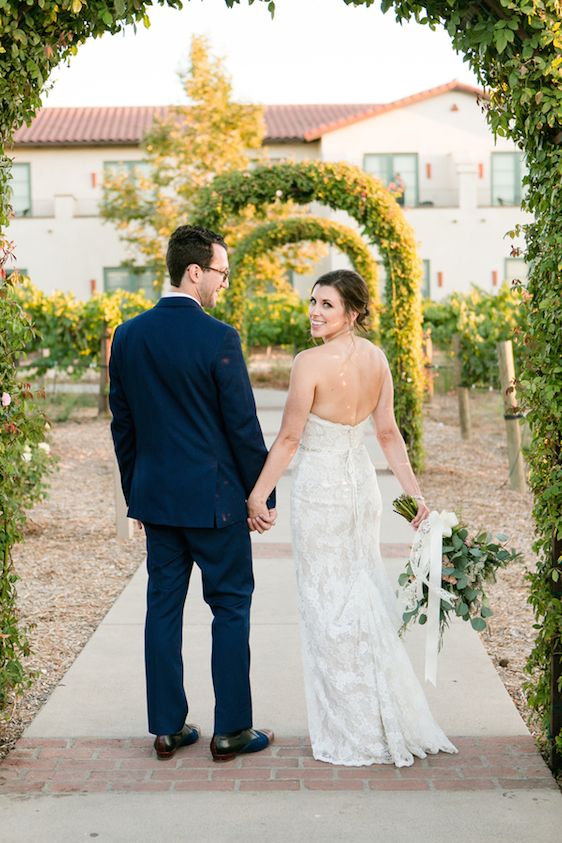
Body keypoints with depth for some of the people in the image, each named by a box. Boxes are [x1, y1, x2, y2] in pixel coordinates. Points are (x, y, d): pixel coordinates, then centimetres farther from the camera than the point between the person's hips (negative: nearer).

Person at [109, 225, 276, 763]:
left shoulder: (128, 336, 4)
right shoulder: (217, 338, -15)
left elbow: (122, 423, 10)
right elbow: (243, 426, -12)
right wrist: (264, 496, -1)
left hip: (154, 496, 6)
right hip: (213, 497, -6)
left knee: (163, 606, 11)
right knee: (231, 607, 5)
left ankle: (167, 728, 17)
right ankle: (231, 730, 10)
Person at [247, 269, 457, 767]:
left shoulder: (311, 362, -18)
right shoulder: (376, 358, 3)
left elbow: (288, 439, -15)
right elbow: (388, 433, 5)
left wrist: (258, 495, -7)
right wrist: (414, 491, 10)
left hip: (320, 487, -7)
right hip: (362, 482, 7)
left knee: (327, 602, 4)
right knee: (365, 592, 16)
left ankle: (351, 733, 13)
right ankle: (392, 720, 24)